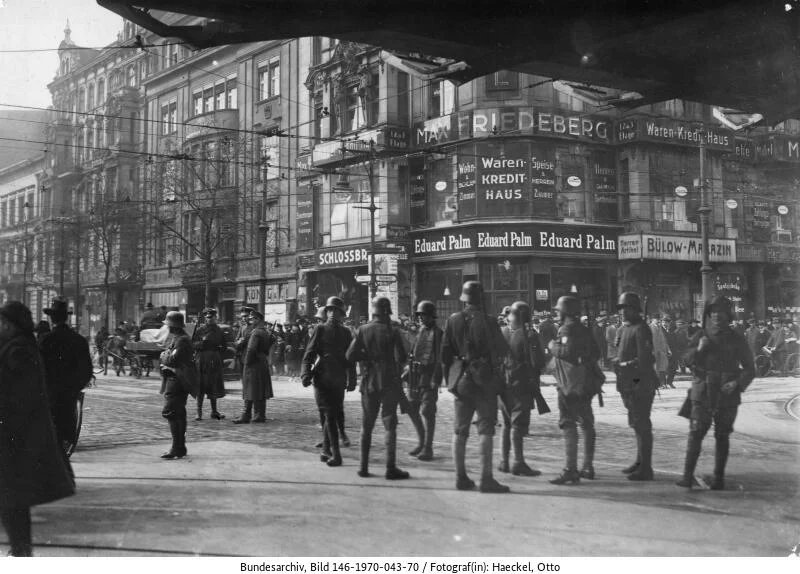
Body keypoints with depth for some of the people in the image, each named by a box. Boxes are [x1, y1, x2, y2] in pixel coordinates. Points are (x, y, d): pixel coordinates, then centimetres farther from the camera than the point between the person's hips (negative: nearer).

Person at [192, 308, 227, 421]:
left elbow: (224, 347, 15)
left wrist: (217, 349, -5)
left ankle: (214, 411, 17)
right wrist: (202, 343, -17)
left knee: (214, 386, 8)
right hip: (202, 361, -3)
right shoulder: (200, 330, 1)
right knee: (201, 386, -1)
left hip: (215, 361, 3)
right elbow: (193, 344, -1)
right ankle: (199, 412, 5)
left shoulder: (219, 331, 10)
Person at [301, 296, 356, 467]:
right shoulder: (320, 329, 2)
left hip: (339, 381, 3)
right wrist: (306, 374, -13)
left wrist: (351, 381, 15)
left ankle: (326, 450, 20)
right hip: (322, 379, -3)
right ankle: (335, 454, -10)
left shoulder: (346, 332, 11)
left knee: (332, 415, 7)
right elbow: (309, 354, -1)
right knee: (329, 416, -9)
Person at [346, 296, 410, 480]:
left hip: (369, 382, 3)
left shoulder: (362, 330, -2)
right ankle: (391, 468, -1)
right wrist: (389, 356, 6)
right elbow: (401, 358, -15)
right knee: (390, 425, 2)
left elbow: (350, 356, -6)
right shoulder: (392, 331, -9)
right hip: (389, 383, -3)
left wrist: (368, 355, 9)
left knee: (367, 426, 12)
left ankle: (364, 467, 13)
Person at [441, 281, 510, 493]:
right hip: (484, 380, -4)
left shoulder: (453, 320, 1)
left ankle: (461, 477, 14)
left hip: (460, 380, 4)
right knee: (486, 428, 0)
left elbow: (445, 353, 5)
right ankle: (486, 478, -3)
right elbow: (502, 350, -9)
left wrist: (449, 378, 14)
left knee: (460, 429, 11)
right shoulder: (487, 321, -12)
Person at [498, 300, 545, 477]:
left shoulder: (501, 333, 4)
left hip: (503, 384, 5)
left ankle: (504, 461, 18)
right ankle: (518, 463, -8)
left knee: (506, 423, 15)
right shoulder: (529, 335, -12)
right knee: (518, 424, -4)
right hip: (522, 385, -5)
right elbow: (538, 362, -14)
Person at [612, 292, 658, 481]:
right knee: (636, 424, 17)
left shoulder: (641, 330, -12)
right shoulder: (622, 329, 16)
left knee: (642, 425, -6)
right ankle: (640, 462, 27)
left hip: (640, 384, -9)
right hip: (628, 385, 9)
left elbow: (644, 360, -18)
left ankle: (645, 469, -3)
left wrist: (625, 364, -13)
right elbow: (618, 356, 21)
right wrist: (617, 361, 5)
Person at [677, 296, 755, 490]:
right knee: (695, 434, -7)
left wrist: (738, 383, -10)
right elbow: (687, 360, 3)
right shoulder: (700, 336, 6)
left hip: (727, 396, 0)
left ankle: (719, 477, 14)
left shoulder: (736, 339, 4)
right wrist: (698, 350, -16)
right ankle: (687, 475, -6)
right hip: (702, 395, 0)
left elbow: (749, 368, 7)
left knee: (722, 437, 5)